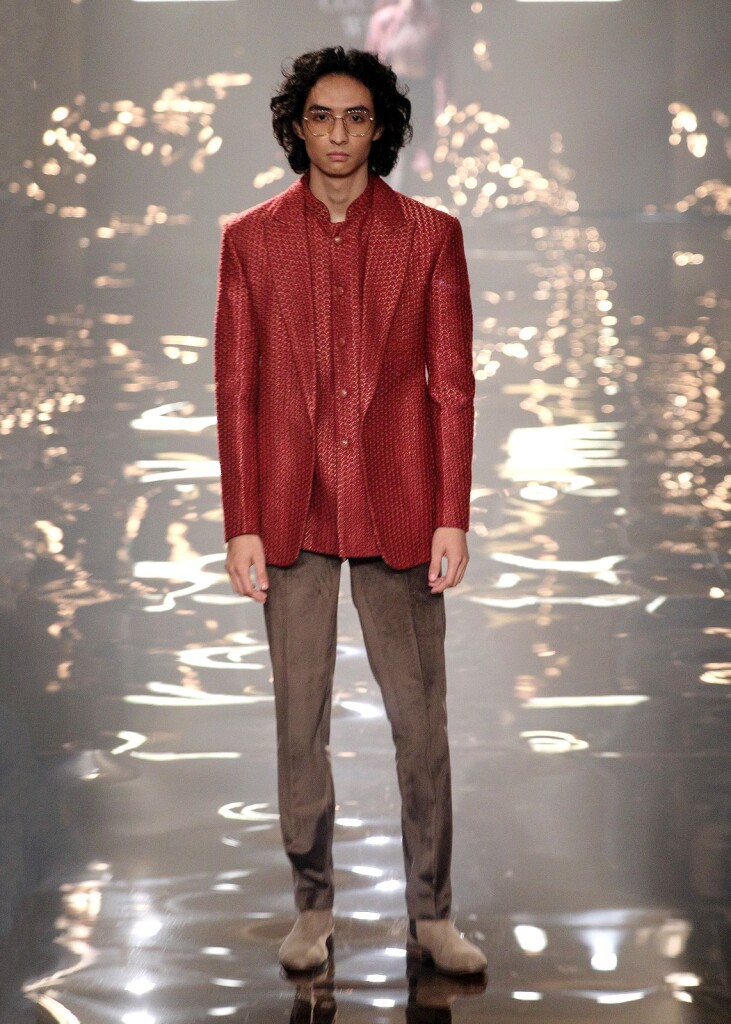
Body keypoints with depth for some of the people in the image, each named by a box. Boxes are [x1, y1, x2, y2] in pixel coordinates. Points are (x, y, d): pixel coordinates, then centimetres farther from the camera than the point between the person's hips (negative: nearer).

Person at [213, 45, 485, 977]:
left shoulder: (430, 236, 4)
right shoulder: (250, 239, 5)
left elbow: (453, 384, 2)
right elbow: (234, 390, 4)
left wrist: (451, 519, -4)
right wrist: (241, 527, -2)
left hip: (397, 510, 0)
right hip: (293, 515, 1)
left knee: (421, 720, 2)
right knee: (299, 722, 7)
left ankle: (430, 913, 14)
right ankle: (312, 907, 19)